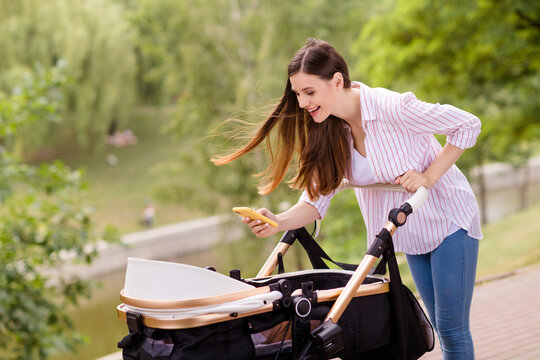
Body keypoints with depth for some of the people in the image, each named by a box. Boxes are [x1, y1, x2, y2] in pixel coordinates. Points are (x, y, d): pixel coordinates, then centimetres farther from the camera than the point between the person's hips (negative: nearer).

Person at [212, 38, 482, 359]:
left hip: (449, 221, -6)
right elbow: (317, 197, -10)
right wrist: (279, 222, -29)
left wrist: (429, 177, -24)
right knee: (440, 325, 14)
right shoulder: (329, 130, -9)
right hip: (412, 233, 6)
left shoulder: (392, 108, -29)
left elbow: (469, 125, -20)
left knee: (452, 329, -5)